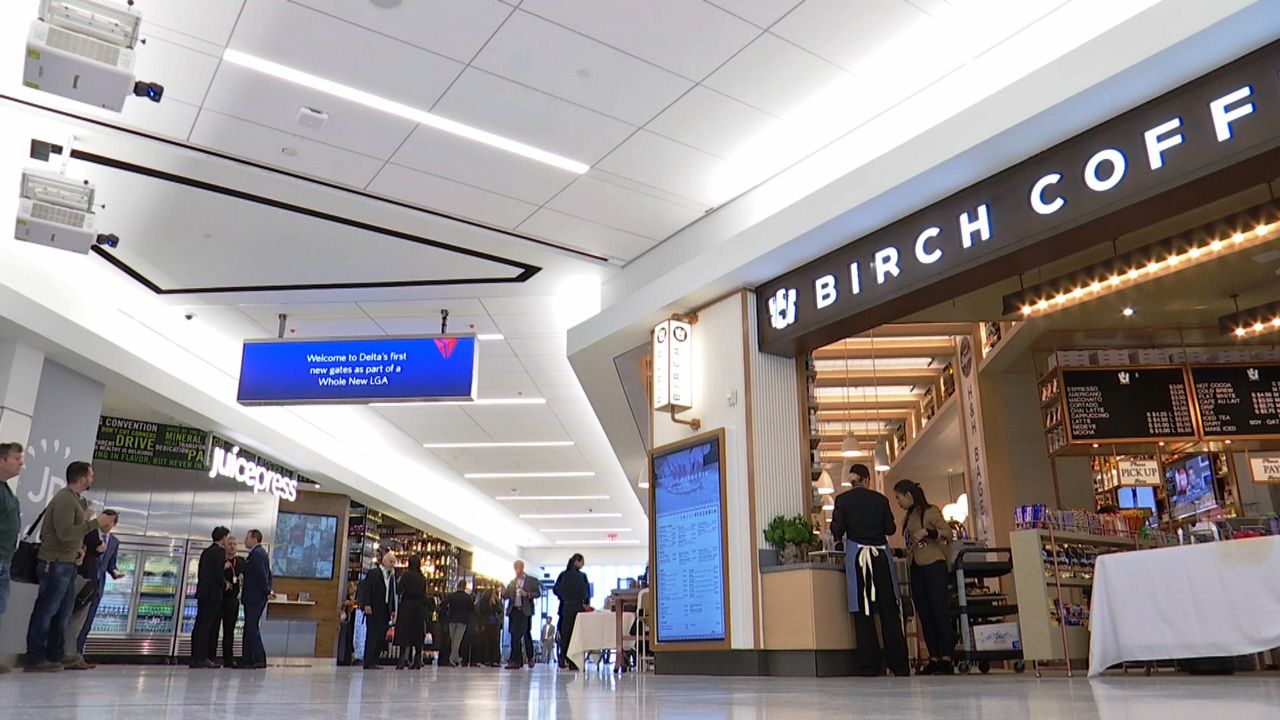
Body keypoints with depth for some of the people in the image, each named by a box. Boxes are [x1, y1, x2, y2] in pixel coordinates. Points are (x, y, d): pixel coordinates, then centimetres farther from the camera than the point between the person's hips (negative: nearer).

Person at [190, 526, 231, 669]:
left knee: (200, 626, 9)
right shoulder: (220, 551, -10)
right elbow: (218, 573, -17)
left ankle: (204, 658, 15)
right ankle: (198, 660, -4)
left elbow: (200, 572, 15)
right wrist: (224, 584, -1)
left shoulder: (206, 551, 14)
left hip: (202, 593, 8)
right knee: (204, 627, -5)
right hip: (213, 594, -8)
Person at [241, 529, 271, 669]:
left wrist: (267, 592, -13)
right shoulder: (260, 552, 18)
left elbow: (262, 575, -20)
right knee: (250, 629, 12)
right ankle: (248, 660, 15)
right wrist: (268, 590, 15)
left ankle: (260, 659, -9)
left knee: (252, 628, -9)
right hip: (255, 598, 10)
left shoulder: (256, 554, -15)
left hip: (254, 598, -10)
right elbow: (268, 574, 21)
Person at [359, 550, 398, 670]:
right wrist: (366, 604, -16)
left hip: (385, 612, 6)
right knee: (372, 636, -5)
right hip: (373, 610, -6)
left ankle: (373, 662, 8)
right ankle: (368, 663, -2)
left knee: (381, 637, 3)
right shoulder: (373, 573, -1)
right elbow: (365, 589, -7)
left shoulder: (392, 576, 16)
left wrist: (393, 610, 10)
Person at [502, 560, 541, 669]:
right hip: (514, 611, 4)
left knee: (527, 635, -5)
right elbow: (506, 596, 11)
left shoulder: (532, 580, 5)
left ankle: (530, 657, 3)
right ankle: (516, 661, 6)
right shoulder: (512, 582, 17)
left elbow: (538, 593, -1)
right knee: (514, 635, 2)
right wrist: (503, 592, -12)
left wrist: (527, 594, -16)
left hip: (525, 611, -4)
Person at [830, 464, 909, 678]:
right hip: (881, 554, 2)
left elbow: (837, 529, -6)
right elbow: (891, 528, 4)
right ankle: (899, 665, 9)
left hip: (857, 555, -1)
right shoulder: (880, 499, 4)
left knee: (863, 612, 2)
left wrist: (839, 537, 16)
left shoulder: (843, 499, 0)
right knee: (889, 610, 8)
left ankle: (869, 666, 1)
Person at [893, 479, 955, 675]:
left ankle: (946, 659, -7)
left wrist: (927, 532, -24)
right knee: (924, 615, 5)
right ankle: (934, 658, 7)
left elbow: (948, 533, -13)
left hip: (934, 565, -8)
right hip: (916, 569, 8)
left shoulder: (930, 511, -3)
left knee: (940, 611, -9)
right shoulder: (908, 517, 18)